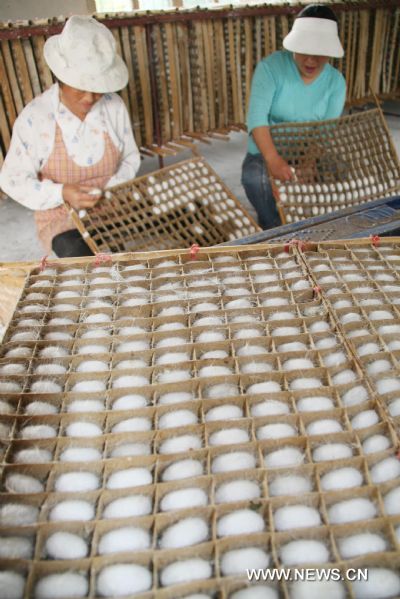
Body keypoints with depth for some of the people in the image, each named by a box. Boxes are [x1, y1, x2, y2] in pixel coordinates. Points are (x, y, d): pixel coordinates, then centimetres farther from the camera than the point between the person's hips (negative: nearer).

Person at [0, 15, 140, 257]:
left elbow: (130, 159, 5)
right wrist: (62, 193, -24)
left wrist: (113, 190, -15)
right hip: (63, 217, -2)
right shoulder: (34, 117, -15)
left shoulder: (114, 106, -8)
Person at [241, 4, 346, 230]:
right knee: (255, 178, -30)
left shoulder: (336, 81, -3)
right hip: (267, 152, -2)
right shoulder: (271, 66, -14)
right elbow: (257, 116, -26)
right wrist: (273, 159, -42)